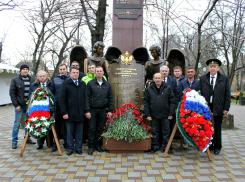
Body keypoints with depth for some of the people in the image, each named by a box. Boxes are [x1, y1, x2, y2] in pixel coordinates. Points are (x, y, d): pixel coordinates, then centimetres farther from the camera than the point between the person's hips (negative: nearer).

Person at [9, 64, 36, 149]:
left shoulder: (31, 79, 8)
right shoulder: (15, 80, -1)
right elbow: (12, 93, -4)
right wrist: (16, 105, -10)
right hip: (20, 105, -3)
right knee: (17, 124, 2)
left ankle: (27, 138, 25)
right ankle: (14, 141, 12)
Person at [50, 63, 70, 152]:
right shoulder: (55, 80, 7)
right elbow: (51, 93, 10)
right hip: (57, 107, 1)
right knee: (57, 125, 8)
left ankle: (66, 143, 19)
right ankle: (55, 144, 17)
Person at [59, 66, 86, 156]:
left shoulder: (83, 84, 9)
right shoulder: (65, 84, 0)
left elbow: (86, 98, 9)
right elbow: (61, 99, -3)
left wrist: (86, 111, 4)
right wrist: (64, 112, -9)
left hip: (80, 113, 2)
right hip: (70, 113, -2)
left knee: (79, 132, 9)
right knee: (70, 132, 8)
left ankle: (78, 148, 22)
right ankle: (70, 148, 21)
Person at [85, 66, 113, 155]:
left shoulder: (107, 84, 7)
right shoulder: (90, 83, -2)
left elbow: (110, 98, 8)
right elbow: (86, 98, -5)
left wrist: (110, 110, 3)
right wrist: (87, 111, -11)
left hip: (102, 110, 3)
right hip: (93, 110, -2)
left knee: (100, 128, 10)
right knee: (92, 129, 2)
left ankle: (98, 144, 23)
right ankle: (91, 146, 13)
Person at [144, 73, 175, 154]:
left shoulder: (168, 88, 0)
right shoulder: (149, 89, 2)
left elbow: (172, 101, 1)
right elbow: (146, 102, 2)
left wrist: (171, 113, -5)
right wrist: (147, 114, -4)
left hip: (165, 115, 0)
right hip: (154, 115, 1)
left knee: (166, 132, 7)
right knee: (154, 132, 11)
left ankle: (166, 147, 20)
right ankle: (155, 146, 24)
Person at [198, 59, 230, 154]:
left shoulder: (224, 78, 5)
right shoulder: (202, 78, 8)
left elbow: (227, 94, 3)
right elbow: (199, 93, 6)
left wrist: (226, 108, -4)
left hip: (218, 108, -1)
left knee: (217, 128, 8)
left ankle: (217, 147, 22)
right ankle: (209, 146, 21)